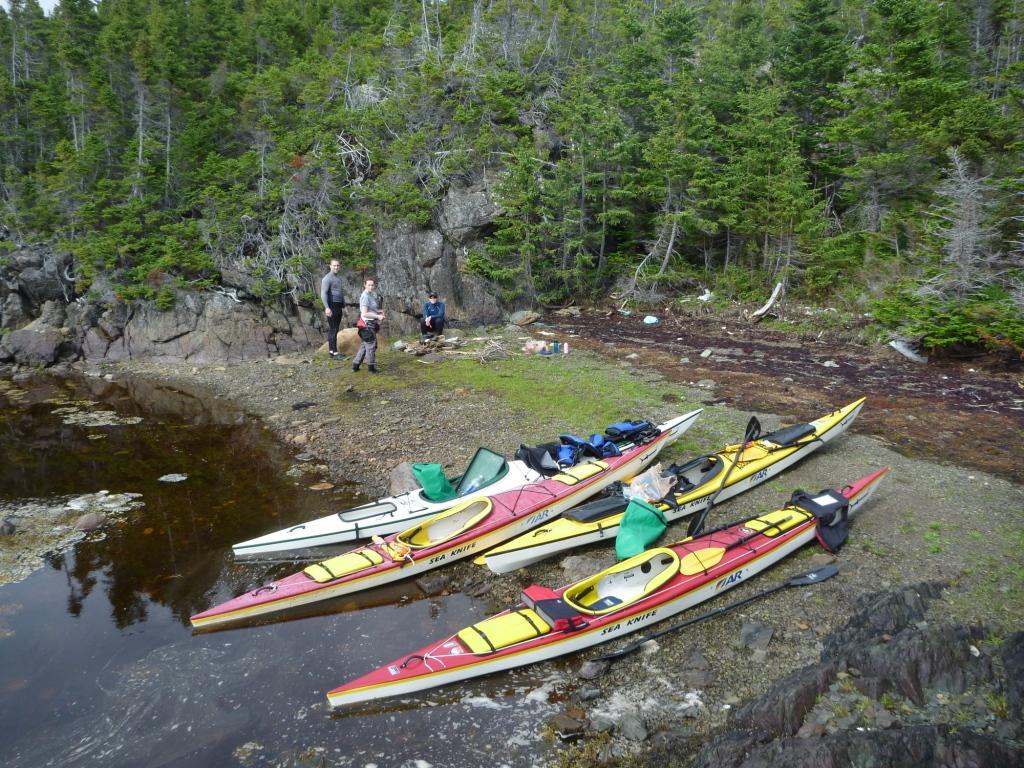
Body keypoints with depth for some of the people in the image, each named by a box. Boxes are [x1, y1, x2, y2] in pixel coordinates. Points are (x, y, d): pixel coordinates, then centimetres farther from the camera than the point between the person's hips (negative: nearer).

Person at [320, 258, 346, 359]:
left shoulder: (339, 278, 18)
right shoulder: (327, 278, -11)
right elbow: (323, 293, -20)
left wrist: (343, 307, 25)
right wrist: (327, 307, -31)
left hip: (338, 306, 9)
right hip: (331, 306, -9)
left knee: (335, 329, 12)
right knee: (333, 330, -8)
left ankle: (331, 350, 19)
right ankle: (334, 353, -7)